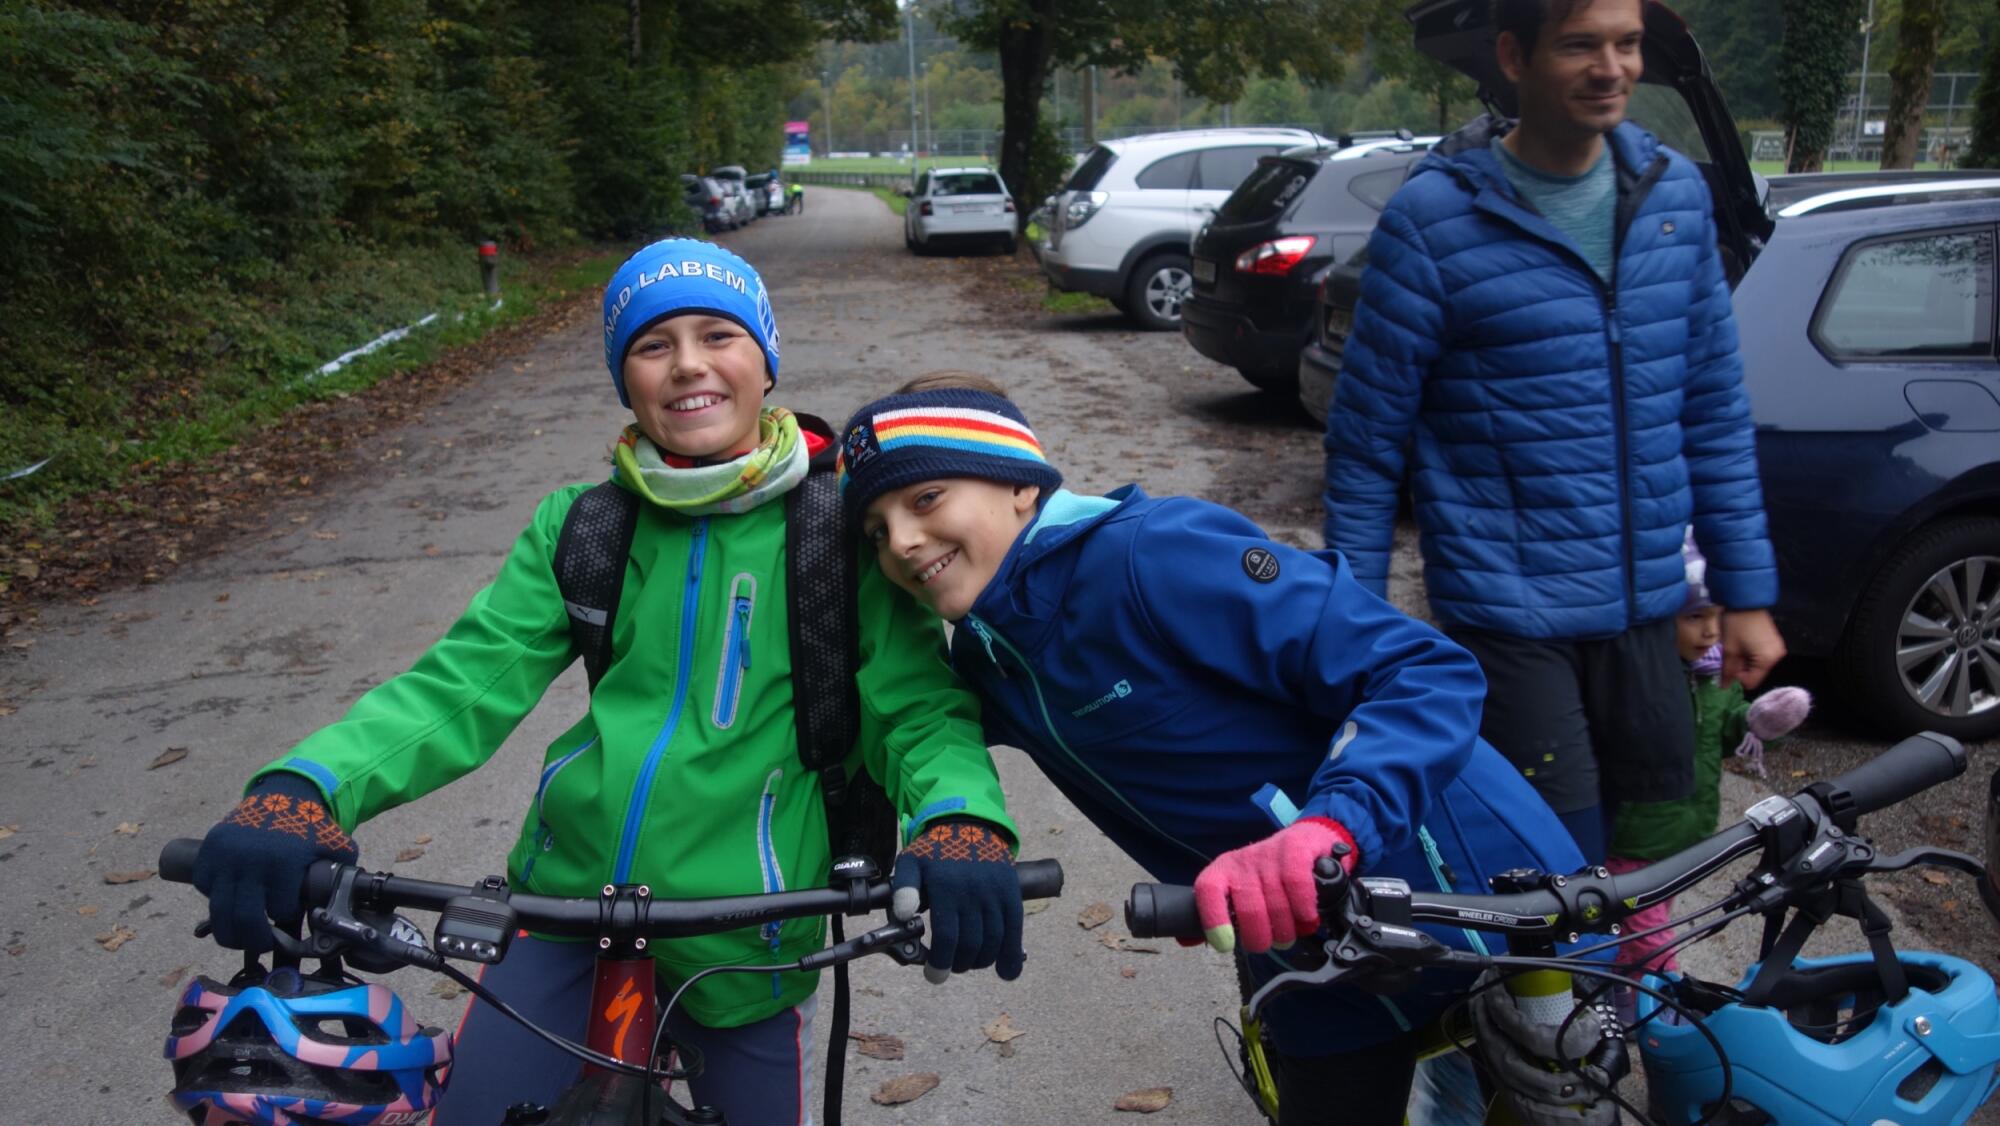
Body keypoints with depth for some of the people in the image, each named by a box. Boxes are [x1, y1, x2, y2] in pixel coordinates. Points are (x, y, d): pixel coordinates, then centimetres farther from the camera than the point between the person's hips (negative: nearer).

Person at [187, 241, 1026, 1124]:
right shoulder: (580, 528, 0)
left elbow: (916, 704, -9)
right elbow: (464, 685, -6)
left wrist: (961, 820, -31)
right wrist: (303, 787, -24)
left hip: (743, 939, -1)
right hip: (568, 893, 2)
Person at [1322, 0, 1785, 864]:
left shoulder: (1676, 192, 5)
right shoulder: (1434, 217, -11)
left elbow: (1715, 409, 11)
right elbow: (1367, 442, -7)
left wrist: (1747, 592, 10)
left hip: (1644, 611, 6)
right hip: (1509, 620, -5)